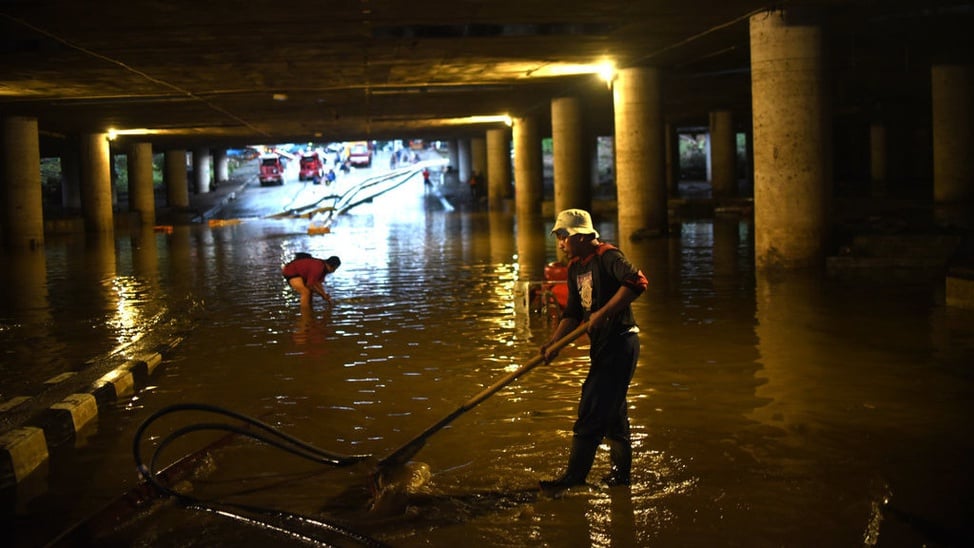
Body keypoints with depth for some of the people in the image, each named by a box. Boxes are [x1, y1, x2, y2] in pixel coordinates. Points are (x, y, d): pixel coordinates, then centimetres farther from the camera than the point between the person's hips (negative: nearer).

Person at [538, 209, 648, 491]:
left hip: (619, 342, -10)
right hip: (603, 344, 10)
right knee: (611, 409, 16)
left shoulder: (607, 256, -15)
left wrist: (604, 313, -30)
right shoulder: (575, 267, 12)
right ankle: (621, 472, 28)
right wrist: (553, 343, -2)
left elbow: (637, 282, -31)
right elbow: (573, 312, 11)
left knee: (591, 409, -7)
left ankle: (575, 475, 1)